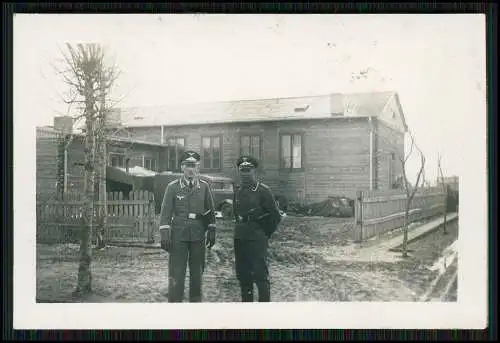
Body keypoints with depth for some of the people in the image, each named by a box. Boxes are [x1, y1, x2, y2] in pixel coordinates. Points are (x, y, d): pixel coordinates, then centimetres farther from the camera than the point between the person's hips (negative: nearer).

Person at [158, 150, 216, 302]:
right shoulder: (172, 187, -1)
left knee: (197, 270, 11)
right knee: (176, 271, -3)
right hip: (178, 235, -2)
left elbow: (210, 211, 10)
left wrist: (211, 232, 7)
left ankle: (196, 300, 23)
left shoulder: (204, 186, 5)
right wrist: (164, 235, -9)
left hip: (198, 234, 2)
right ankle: (174, 301, 3)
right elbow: (165, 212, -3)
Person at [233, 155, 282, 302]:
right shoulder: (238, 192, 9)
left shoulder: (263, 191, -9)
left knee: (260, 276, -5)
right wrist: (241, 231, 15)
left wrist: (264, 234, -1)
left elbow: (275, 217, -7)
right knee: (242, 275, 12)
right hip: (239, 239, 7)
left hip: (257, 240, -6)